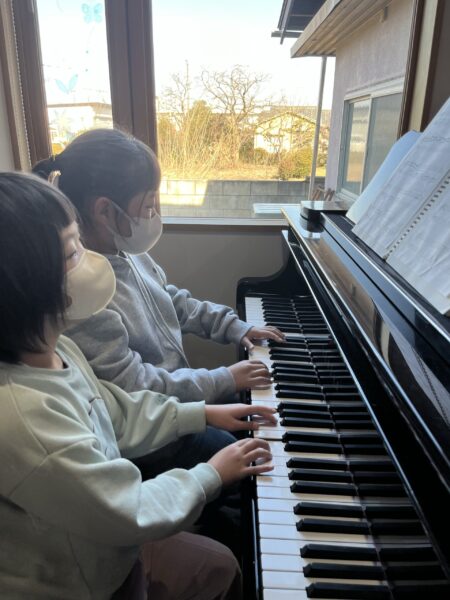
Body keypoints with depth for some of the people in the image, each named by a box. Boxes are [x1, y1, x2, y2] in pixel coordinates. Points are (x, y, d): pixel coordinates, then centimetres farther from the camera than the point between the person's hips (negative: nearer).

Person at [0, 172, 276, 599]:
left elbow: (118, 415, 5)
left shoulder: (48, 349, -11)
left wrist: (205, 413, 5)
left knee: (220, 565, 21)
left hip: (100, 547, 7)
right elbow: (135, 514, -28)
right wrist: (211, 475, -13)